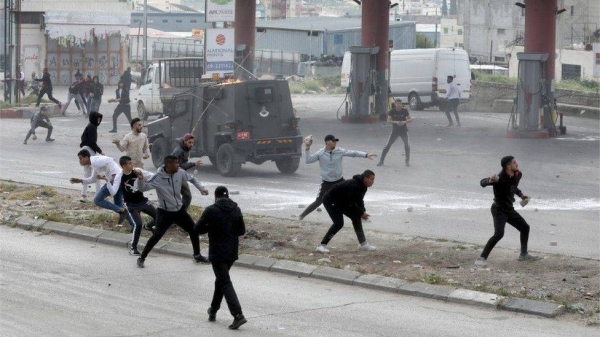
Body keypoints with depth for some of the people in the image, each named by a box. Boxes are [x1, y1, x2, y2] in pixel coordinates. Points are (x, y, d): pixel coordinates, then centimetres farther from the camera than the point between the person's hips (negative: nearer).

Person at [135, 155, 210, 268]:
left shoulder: (180, 173, -9)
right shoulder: (158, 178, -23)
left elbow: (192, 179, 10)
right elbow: (143, 188, -27)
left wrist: (201, 189, -1)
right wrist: (140, 179, -47)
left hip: (179, 210, 6)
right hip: (164, 212, -6)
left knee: (194, 230, 9)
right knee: (157, 235, -14)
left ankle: (197, 255, 29)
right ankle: (141, 258, 1)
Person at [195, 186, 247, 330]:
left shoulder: (211, 211, -12)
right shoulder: (236, 210, 4)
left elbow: (198, 229, -6)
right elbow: (241, 230, 10)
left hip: (217, 253, -6)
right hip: (232, 253, 6)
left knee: (225, 283, -8)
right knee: (221, 280, 22)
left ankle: (238, 315, -20)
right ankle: (213, 310, 32)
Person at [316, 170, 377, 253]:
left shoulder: (362, 186, 0)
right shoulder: (354, 186, -31)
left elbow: (359, 201, 9)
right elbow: (351, 203, -28)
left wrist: (362, 212, -8)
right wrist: (362, 213, -20)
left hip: (341, 202, 10)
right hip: (330, 201, -10)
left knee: (356, 217, 8)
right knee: (338, 223, -22)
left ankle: (363, 244, 16)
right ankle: (322, 245, -21)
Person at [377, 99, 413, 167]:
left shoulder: (405, 111, -6)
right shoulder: (392, 111, -7)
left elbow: (410, 119, -4)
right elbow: (388, 121, -13)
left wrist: (405, 122, -24)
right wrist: (395, 122, -31)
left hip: (404, 130, 0)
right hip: (395, 131, 0)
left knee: (407, 145, -12)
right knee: (387, 145, -2)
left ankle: (407, 161, 8)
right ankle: (381, 161, 5)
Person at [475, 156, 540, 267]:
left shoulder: (518, 175, 0)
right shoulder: (500, 178, -25)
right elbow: (482, 182, -31)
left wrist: (520, 195, 13)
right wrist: (490, 180, -51)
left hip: (509, 210, 9)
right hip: (499, 210, -9)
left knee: (525, 227, 18)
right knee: (499, 234, -25)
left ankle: (523, 254, 37)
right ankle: (482, 258, -21)